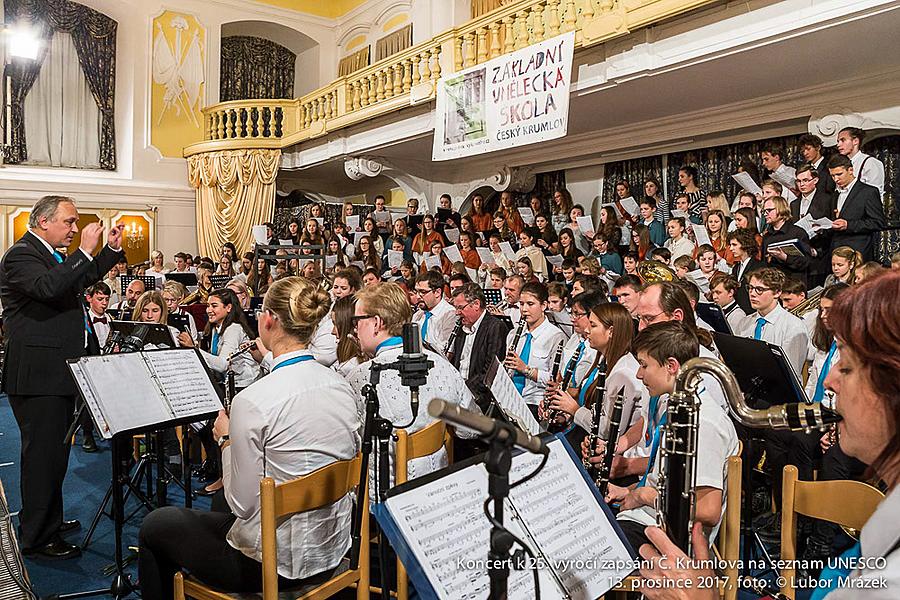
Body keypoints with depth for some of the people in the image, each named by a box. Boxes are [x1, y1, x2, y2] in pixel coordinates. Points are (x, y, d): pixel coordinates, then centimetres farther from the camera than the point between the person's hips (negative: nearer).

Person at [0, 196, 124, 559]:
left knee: (55, 450, 19)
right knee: (42, 454, -3)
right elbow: (50, 287, -32)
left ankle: (49, 520, 34)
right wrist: (84, 251, -30)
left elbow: (86, 279, 29)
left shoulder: (54, 255, 16)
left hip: (59, 372, 10)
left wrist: (112, 248, 17)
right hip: (37, 375, -10)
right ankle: (37, 538, 8)